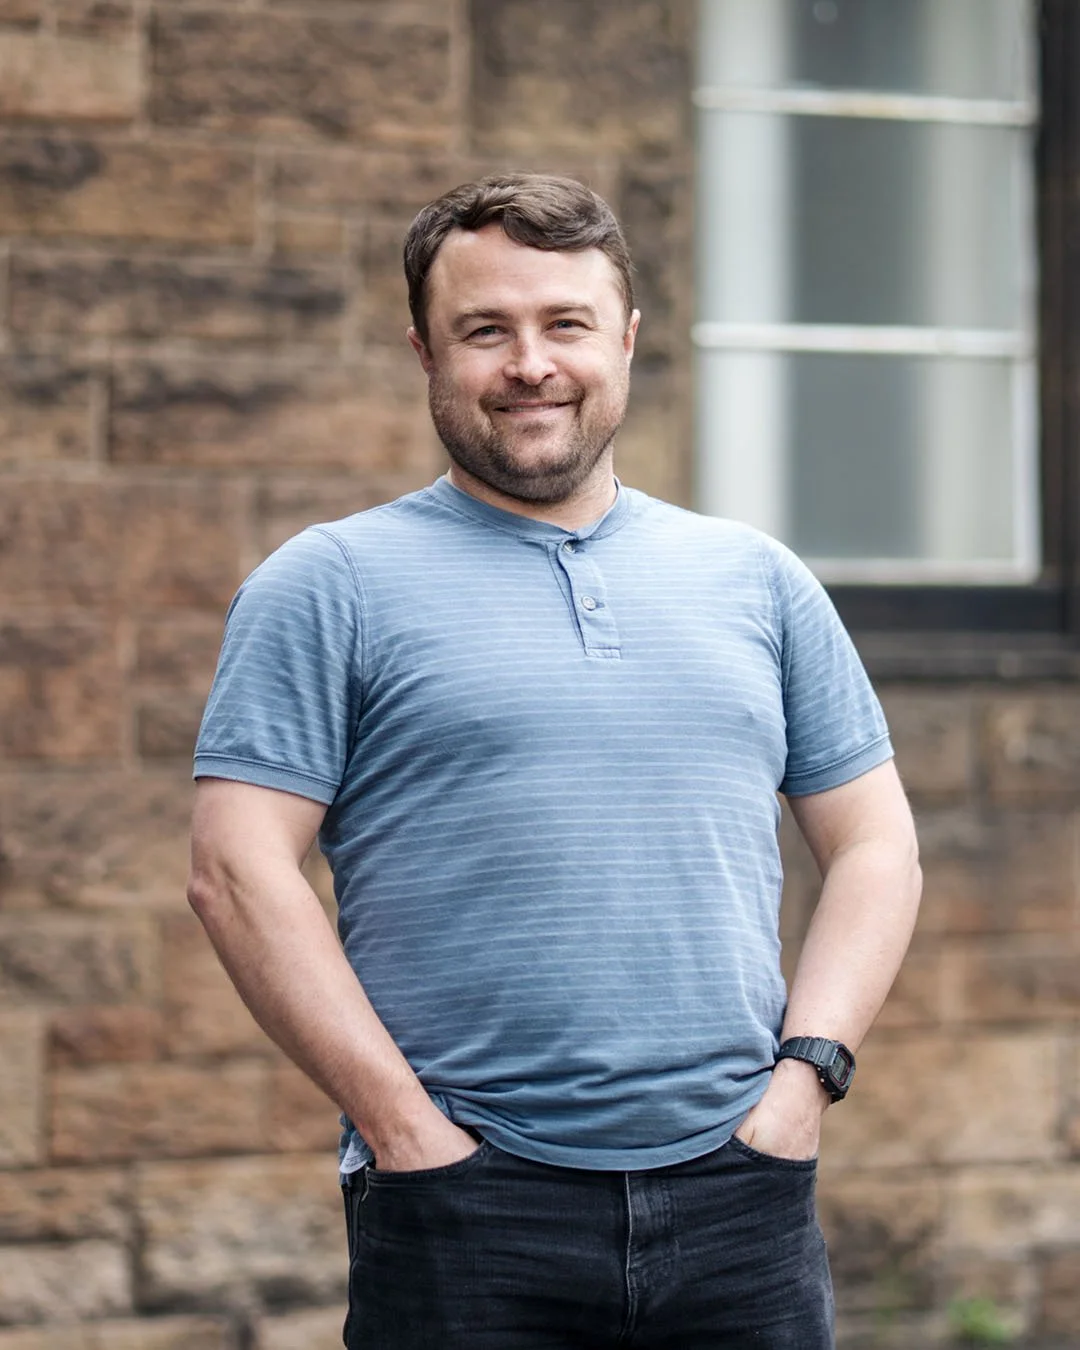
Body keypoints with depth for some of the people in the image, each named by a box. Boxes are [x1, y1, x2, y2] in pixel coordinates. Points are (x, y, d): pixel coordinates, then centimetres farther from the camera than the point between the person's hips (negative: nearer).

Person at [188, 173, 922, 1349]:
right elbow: (238, 870, -5)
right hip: (468, 1211, -3)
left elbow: (874, 846, 14)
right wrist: (406, 1130, -10)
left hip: (740, 1197, 3)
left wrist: (805, 1072, 0)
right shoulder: (330, 586, 3)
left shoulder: (757, 581, 14)